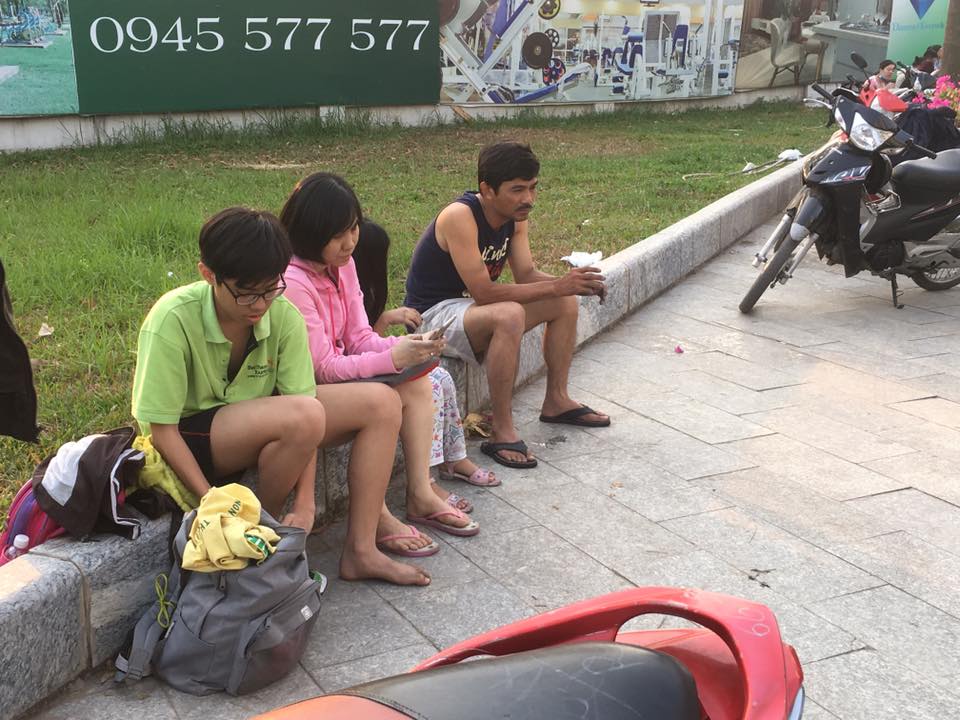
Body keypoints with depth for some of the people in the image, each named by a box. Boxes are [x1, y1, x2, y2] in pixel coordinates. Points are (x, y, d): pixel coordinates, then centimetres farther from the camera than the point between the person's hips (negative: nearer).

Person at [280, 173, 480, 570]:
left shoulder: (342, 264, 4)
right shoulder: (292, 283, -24)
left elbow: (359, 337, 4)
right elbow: (322, 368, -22)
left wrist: (404, 346, -16)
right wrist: (392, 358, -25)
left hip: (335, 379, 10)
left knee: (417, 382, -2)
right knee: (383, 401, -28)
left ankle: (420, 495, -2)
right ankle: (373, 523, -18)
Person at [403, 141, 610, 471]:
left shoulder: (516, 216, -2)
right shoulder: (460, 216, -28)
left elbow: (527, 275, 0)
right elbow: (484, 292, -31)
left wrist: (570, 283, -20)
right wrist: (557, 286, -30)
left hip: (468, 304, 9)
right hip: (432, 315, -9)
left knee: (566, 303, 5)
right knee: (509, 315, -37)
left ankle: (556, 401, 17)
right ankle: (501, 432, -29)